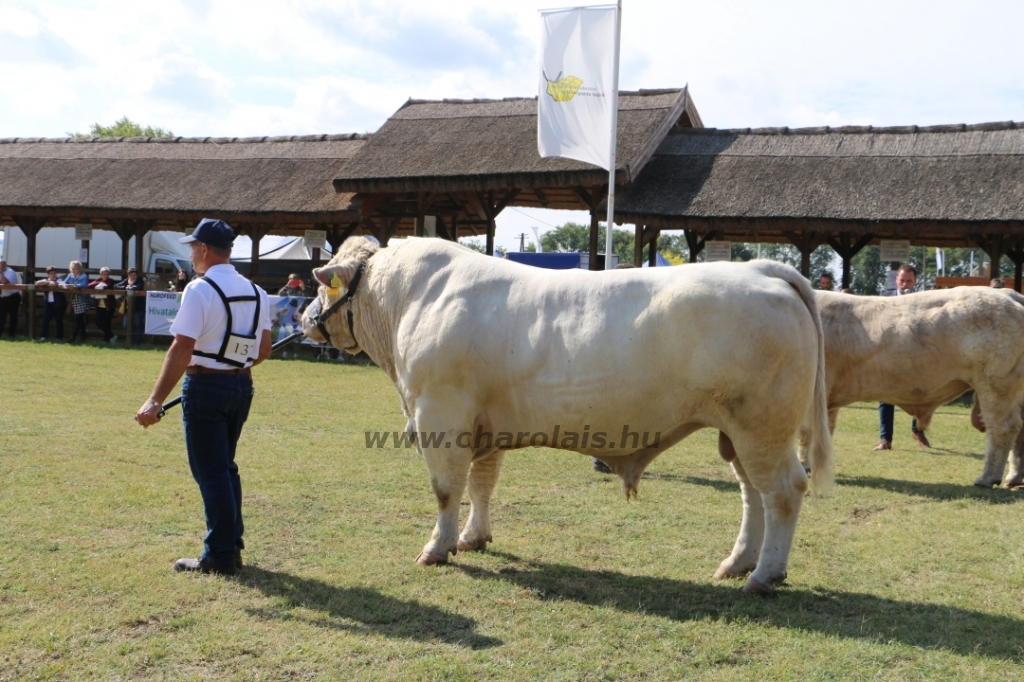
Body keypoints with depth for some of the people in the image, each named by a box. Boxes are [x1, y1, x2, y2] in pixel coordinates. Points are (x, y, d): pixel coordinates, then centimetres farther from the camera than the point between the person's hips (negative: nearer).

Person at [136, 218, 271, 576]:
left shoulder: (200, 289, -13)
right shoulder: (256, 293, 8)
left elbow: (181, 349, -19)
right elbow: (263, 351, 9)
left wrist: (155, 400, -19)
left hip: (205, 385, -7)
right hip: (242, 386, 7)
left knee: (210, 471, 1)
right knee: (225, 466, 19)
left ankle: (220, 556, 6)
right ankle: (232, 545, 24)